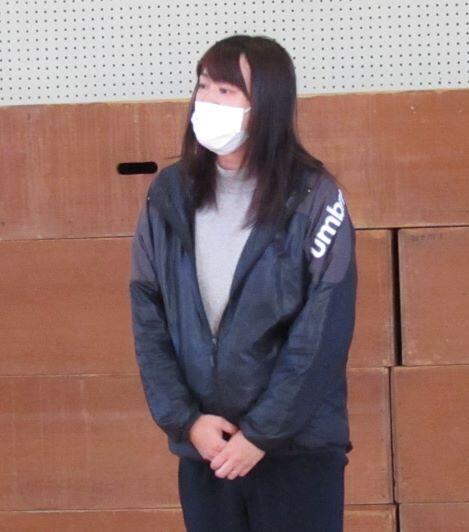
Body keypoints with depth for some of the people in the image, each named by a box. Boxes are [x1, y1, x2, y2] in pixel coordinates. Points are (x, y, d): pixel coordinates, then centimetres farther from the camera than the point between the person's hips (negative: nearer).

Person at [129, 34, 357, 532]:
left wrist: (261, 433, -12)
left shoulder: (314, 198, -8)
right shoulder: (168, 195, 3)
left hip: (297, 446, -3)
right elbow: (147, 317, 2)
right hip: (201, 445, 3)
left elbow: (324, 332, -10)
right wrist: (184, 419, -7)